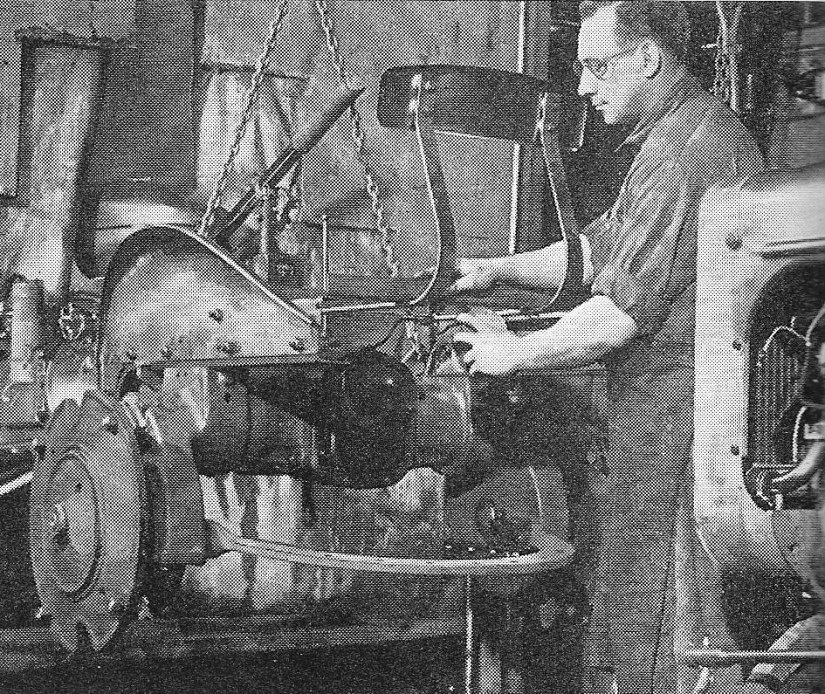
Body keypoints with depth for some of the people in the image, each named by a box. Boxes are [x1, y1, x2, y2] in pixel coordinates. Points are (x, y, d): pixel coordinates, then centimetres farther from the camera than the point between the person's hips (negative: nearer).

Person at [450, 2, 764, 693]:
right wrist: (500, 269, 14)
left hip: (670, 419, -11)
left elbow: (624, 311, -20)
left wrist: (517, 353, -8)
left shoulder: (688, 148, -18)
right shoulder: (677, 133, 17)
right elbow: (599, 250, 25)